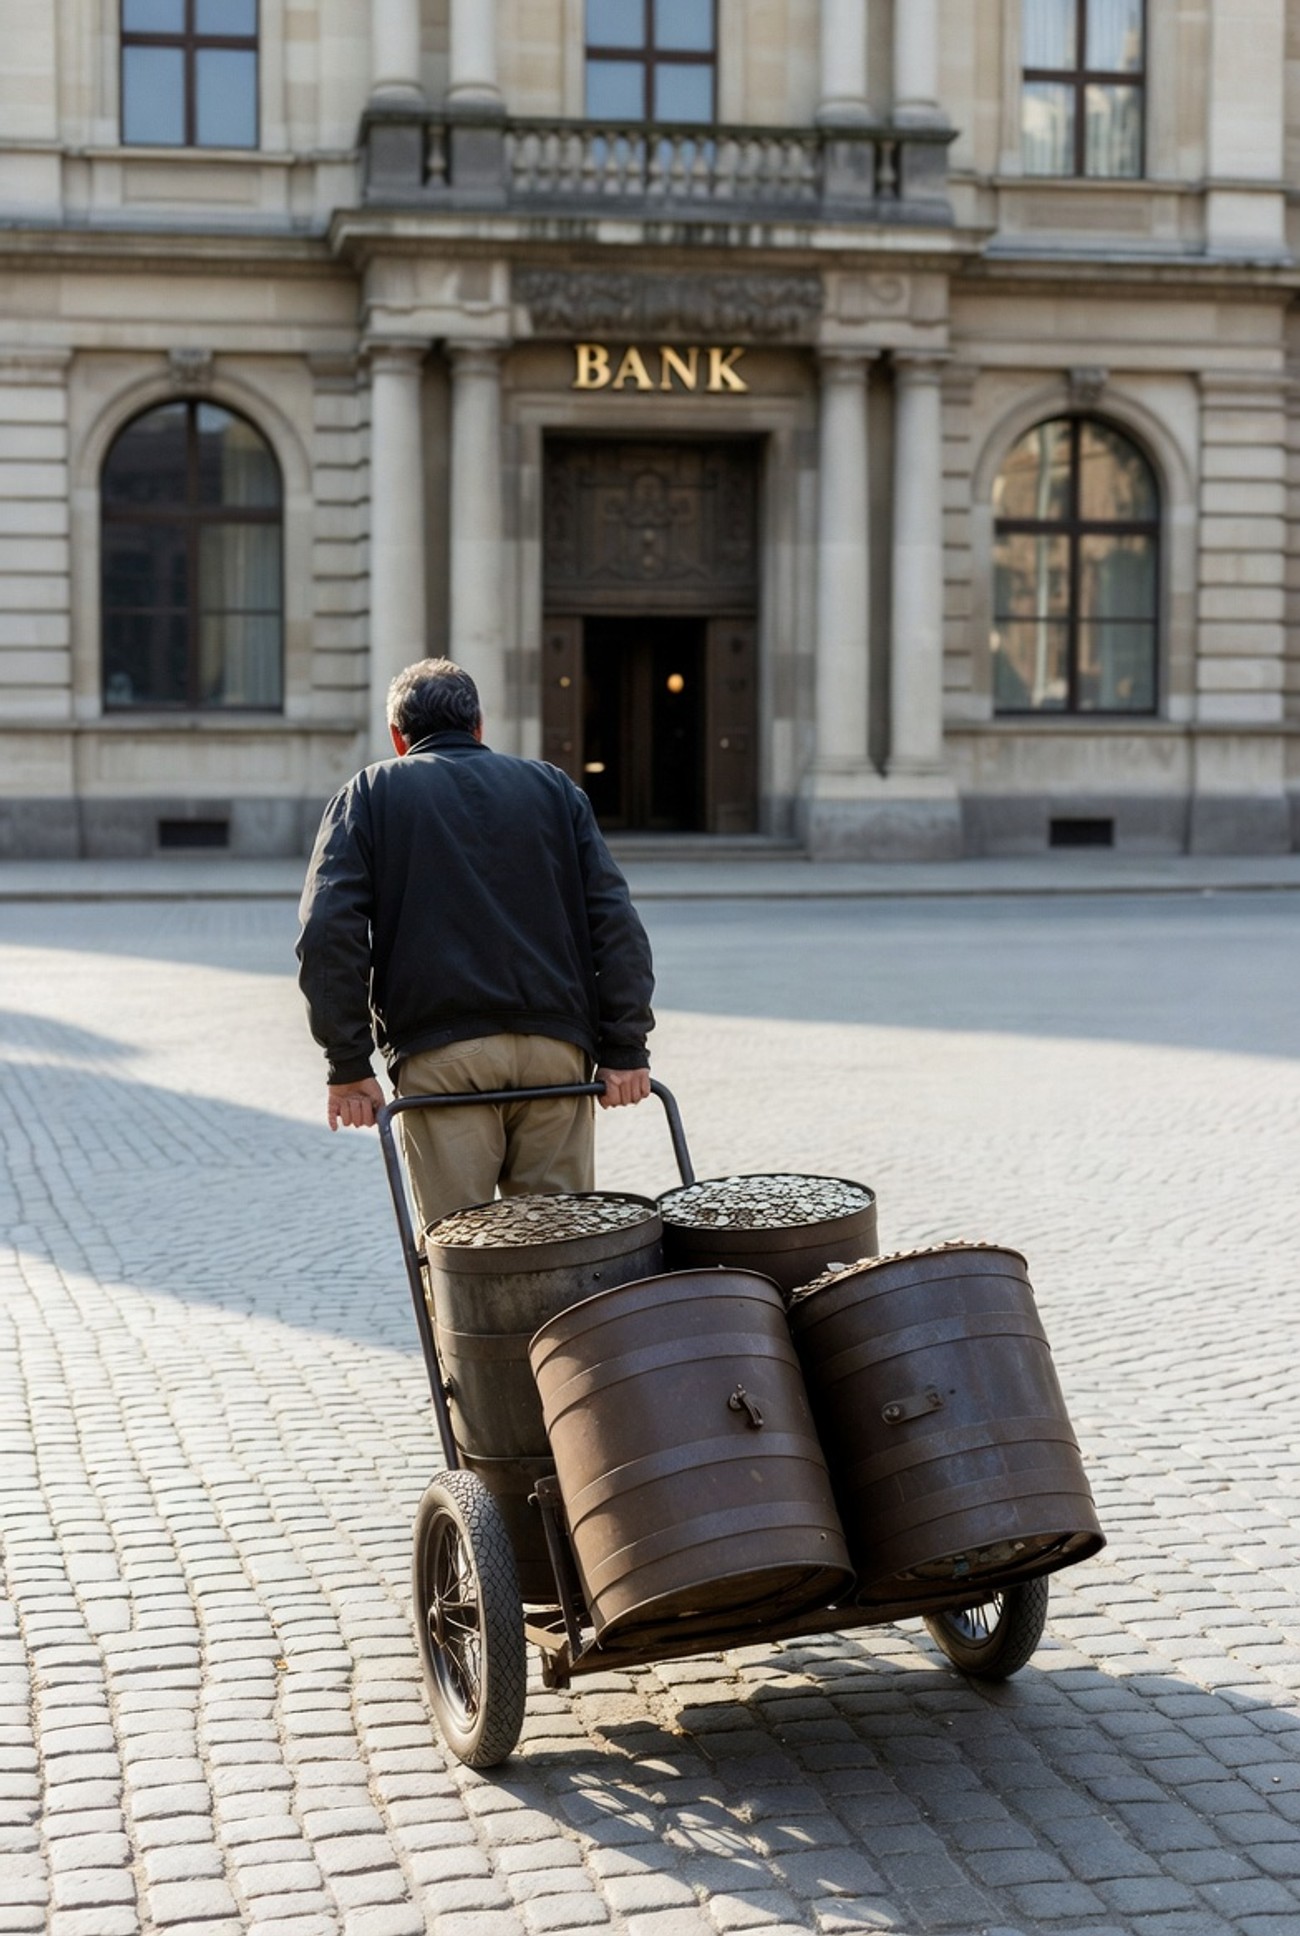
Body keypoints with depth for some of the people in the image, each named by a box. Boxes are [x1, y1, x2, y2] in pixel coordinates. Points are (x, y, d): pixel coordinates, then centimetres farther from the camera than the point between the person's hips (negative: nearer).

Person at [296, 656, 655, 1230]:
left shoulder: (370, 793, 11)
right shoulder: (553, 786, 18)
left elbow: (329, 930, -2)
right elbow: (614, 920, 7)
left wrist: (348, 1065, -1)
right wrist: (625, 1049, 5)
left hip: (440, 1054, -2)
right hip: (556, 1051, 2)